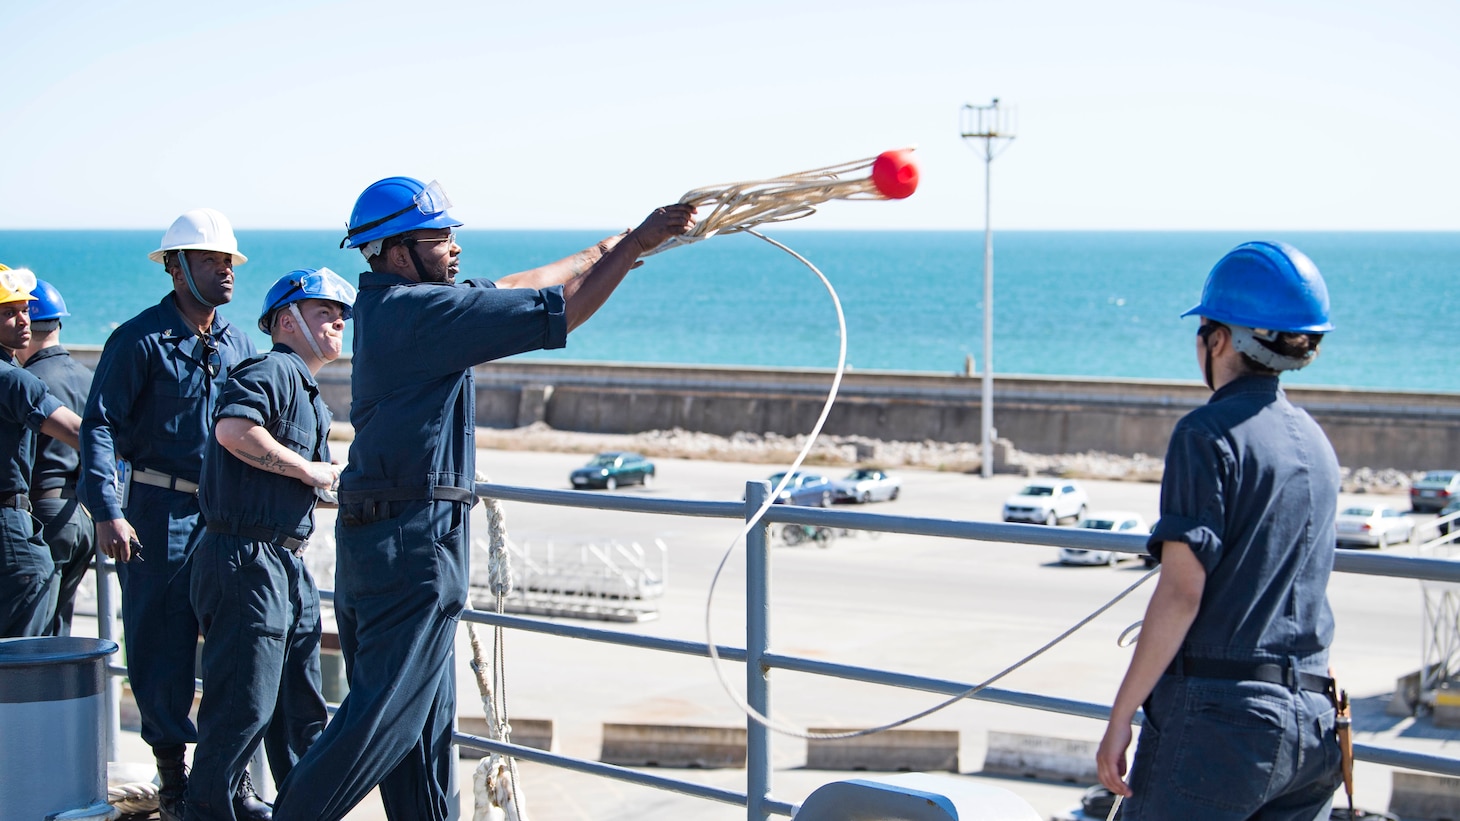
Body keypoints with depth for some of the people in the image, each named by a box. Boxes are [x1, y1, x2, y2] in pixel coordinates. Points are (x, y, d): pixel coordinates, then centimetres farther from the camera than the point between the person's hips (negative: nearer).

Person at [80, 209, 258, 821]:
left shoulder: (239, 345, 12)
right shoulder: (139, 340, -6)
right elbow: (99, 426, -10)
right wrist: (107, 511, -20)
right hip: (161, 512, -5)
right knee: (161, 645, -1)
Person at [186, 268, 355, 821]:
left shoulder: (309, 392, 21)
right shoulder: (273, 370, -11)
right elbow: (233, 429, -29)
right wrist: (312, 471, -21)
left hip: (288, 563, 10)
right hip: (247, 562, -10)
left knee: (301, 705, 16)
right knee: (245, 705, -6)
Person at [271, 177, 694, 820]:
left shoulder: (386, 306, 12)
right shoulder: (421, 312, -16)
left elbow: (509, 290, 22)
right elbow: (556, 312, -16)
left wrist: (608, 251, 27)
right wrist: (635, 243, -7)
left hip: (371, 536, 10)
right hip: (414, 541, -10)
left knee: (424, 714, 14)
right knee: (387, 714, -6)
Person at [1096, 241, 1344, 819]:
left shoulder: (1211, 432, -9)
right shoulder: (1314, 441, 13)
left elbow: (1182, 591, -15)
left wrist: (1120, 717, -12)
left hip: (1218, 708, -7)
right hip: (1312, 721, 7)